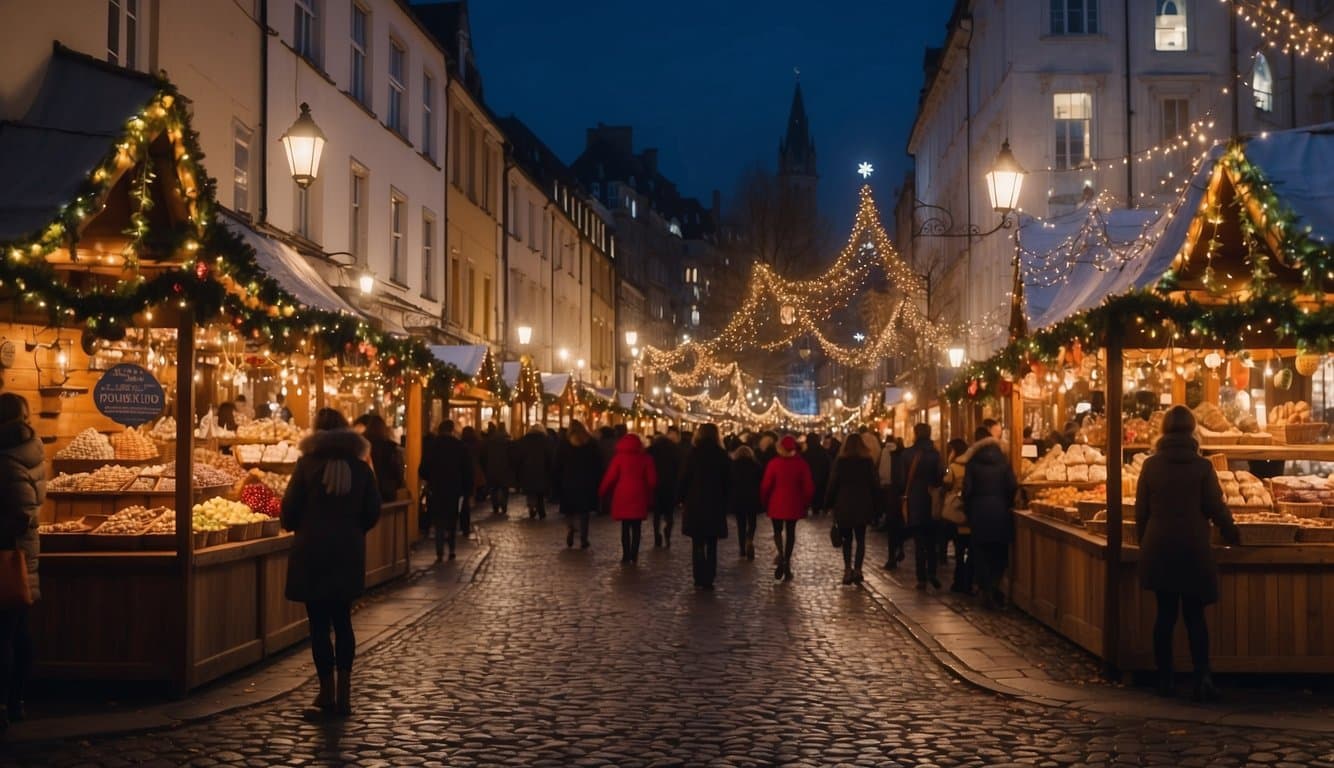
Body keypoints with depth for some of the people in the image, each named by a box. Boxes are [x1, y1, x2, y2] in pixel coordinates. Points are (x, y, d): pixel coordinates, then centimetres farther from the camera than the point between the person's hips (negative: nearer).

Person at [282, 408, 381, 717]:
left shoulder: (307, 464, -7)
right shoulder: (361, 467, 1)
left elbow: (290, 509, -7)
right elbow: (372, 513, 3)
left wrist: (295, 528, 14)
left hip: (312, 552, -3)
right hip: (349, 553, 3)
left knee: (319, 622, 4)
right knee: (342, 620, 13)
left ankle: (327, 691, 8)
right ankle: (343, 691, 10)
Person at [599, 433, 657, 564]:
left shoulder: (619, 457, -3)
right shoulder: (645, 458, 3)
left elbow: (610, 477, -3)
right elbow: (652, 479, 3)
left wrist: (602, 491, 11)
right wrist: (649, 496, 15)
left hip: (623, 496, -1)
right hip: (639, 496, 1)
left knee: (625, 527, 4)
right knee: (636, 528, 6)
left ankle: (626, 556, 0)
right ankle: (634, 555, 3)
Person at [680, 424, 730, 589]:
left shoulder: (694, 454, -6)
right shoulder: (721, 456, 0)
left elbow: (685, 478, -6)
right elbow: (726, 482, 3)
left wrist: (683, 499, 4)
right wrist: (724, 503, 11)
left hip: (695, 503, -2)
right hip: (716, 505, 2)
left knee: (698, 544, 4)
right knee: (712, 545, 8)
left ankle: (700, 580, 0)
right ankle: (709, 580, 6)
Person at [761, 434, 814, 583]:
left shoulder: (774, 463, -8)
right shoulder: (801, 463, -4)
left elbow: (766, 485, -7)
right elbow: (808, 485, -3)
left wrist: (765, 502, 6)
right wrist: (806, 503, 10)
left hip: (777, 503, -1)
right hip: (794, 503, 1)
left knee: (777, 530, 11)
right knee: (790, 532, 12)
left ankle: (780, 554, -16)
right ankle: (787, 561, 11)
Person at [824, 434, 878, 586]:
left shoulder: (840, 462, -5)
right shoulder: (868, 462, 0)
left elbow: (833, 484, -5)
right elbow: (875, 484, 2)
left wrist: (828, 503, 3)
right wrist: (873, 503, 11)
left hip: (844, 506, -1)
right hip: (863, 506, 1)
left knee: (847, 539, 10)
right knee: (860, 539, 7)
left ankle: (848, 570, 1)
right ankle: (857, 569, -5)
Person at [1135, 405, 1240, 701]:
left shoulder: (1151, 465, 0)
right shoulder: (1202, 466, -6)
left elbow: (1141, 511, 4)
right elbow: (1216, 509, -2)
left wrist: (1144, 542, 17)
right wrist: (1232, 536, 15)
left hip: (1158, 550, 2)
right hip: (1194, 549, -1)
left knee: (1165, 613, 8)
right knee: (1195, 615, 6)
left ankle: (1165, 679, 11)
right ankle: (1202, 676, -6)